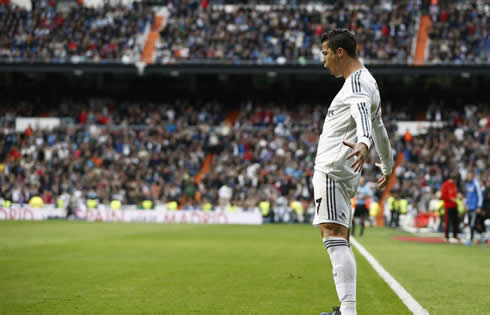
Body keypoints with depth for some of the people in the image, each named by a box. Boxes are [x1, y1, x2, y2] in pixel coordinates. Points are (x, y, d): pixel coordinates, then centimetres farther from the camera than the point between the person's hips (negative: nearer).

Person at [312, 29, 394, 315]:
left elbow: (363, 114, -31)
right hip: (345, 173, 11)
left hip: (333, 170, -11)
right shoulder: (368, 82, 25)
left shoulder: (357, 82, -8)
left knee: (334, 236, -21)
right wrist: (387, 166, 51)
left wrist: (363, 143, -51)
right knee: (339, 240, 17)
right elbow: (379, 128, 38)